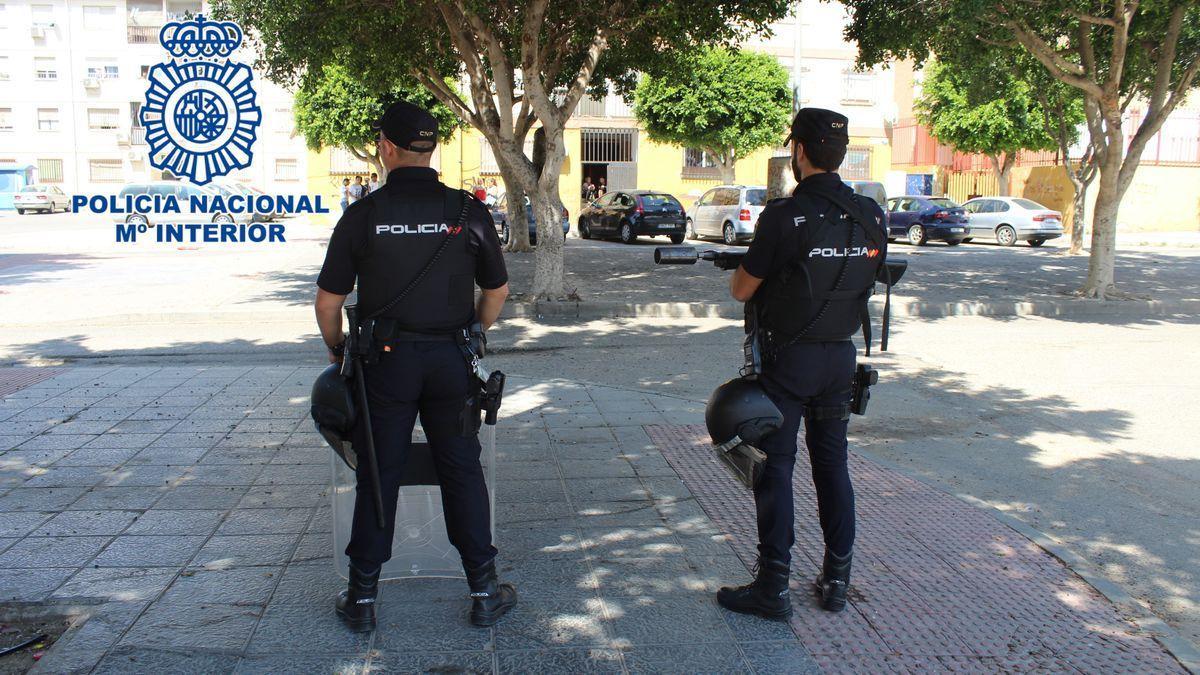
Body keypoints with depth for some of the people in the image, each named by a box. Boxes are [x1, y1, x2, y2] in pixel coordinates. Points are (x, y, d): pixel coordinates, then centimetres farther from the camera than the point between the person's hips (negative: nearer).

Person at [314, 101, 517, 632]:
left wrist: (336, 350, 15)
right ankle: (484, 592, 16)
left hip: (385, 362, -1)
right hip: (451, 361, 1)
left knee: (378, 477, 9)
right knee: (462, 473, 10)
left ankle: (362, 598, 18)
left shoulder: (363, 215, -6)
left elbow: (328, 300, -2)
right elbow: (497, 291, 6)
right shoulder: (468, 212, -3)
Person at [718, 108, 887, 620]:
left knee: (776, 467, 2)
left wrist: (743, 267, 13)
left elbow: (741, 291, -11)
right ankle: (837, 579, 22)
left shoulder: (785, 216, -17)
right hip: (841, 356, 6)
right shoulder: (871, 215, 1)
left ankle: (773, 587, 7)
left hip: (788, 358, -5)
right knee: (832, 462, 15)